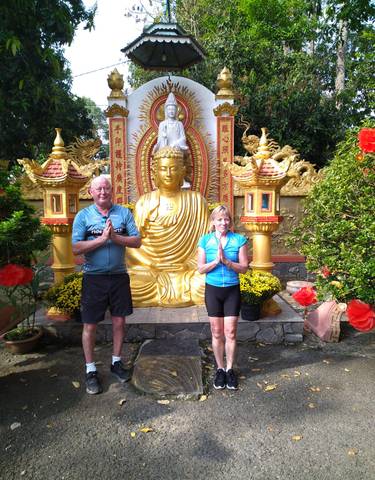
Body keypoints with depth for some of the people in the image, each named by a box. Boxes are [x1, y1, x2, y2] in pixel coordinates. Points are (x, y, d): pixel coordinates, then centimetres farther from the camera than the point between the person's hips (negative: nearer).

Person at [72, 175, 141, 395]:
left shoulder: (124, 213, 1)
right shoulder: (83, 215, -3)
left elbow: (137, 241, -5)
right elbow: (76, 248, -11)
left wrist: (115, 237, -18)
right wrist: (102, 239, -19)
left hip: (119, 276, 2)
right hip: (94, 278, -1)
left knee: (119, 322, 12)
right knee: (90, 325, 6)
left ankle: (116, 362, 33)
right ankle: (91, 371, 25)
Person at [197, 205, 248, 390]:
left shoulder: (239, 240, -4)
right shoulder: (205, 240, -3)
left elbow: (244, 267, -6)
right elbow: (201, 268, -4)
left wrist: (227, 261, -21)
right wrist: (216, 261, -20)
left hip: (232, 290, 0)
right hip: (212, 290, 1)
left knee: (230, 333, 4)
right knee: (217, 333, 10)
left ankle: (230, 369, 23)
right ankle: (220, 369, 26)